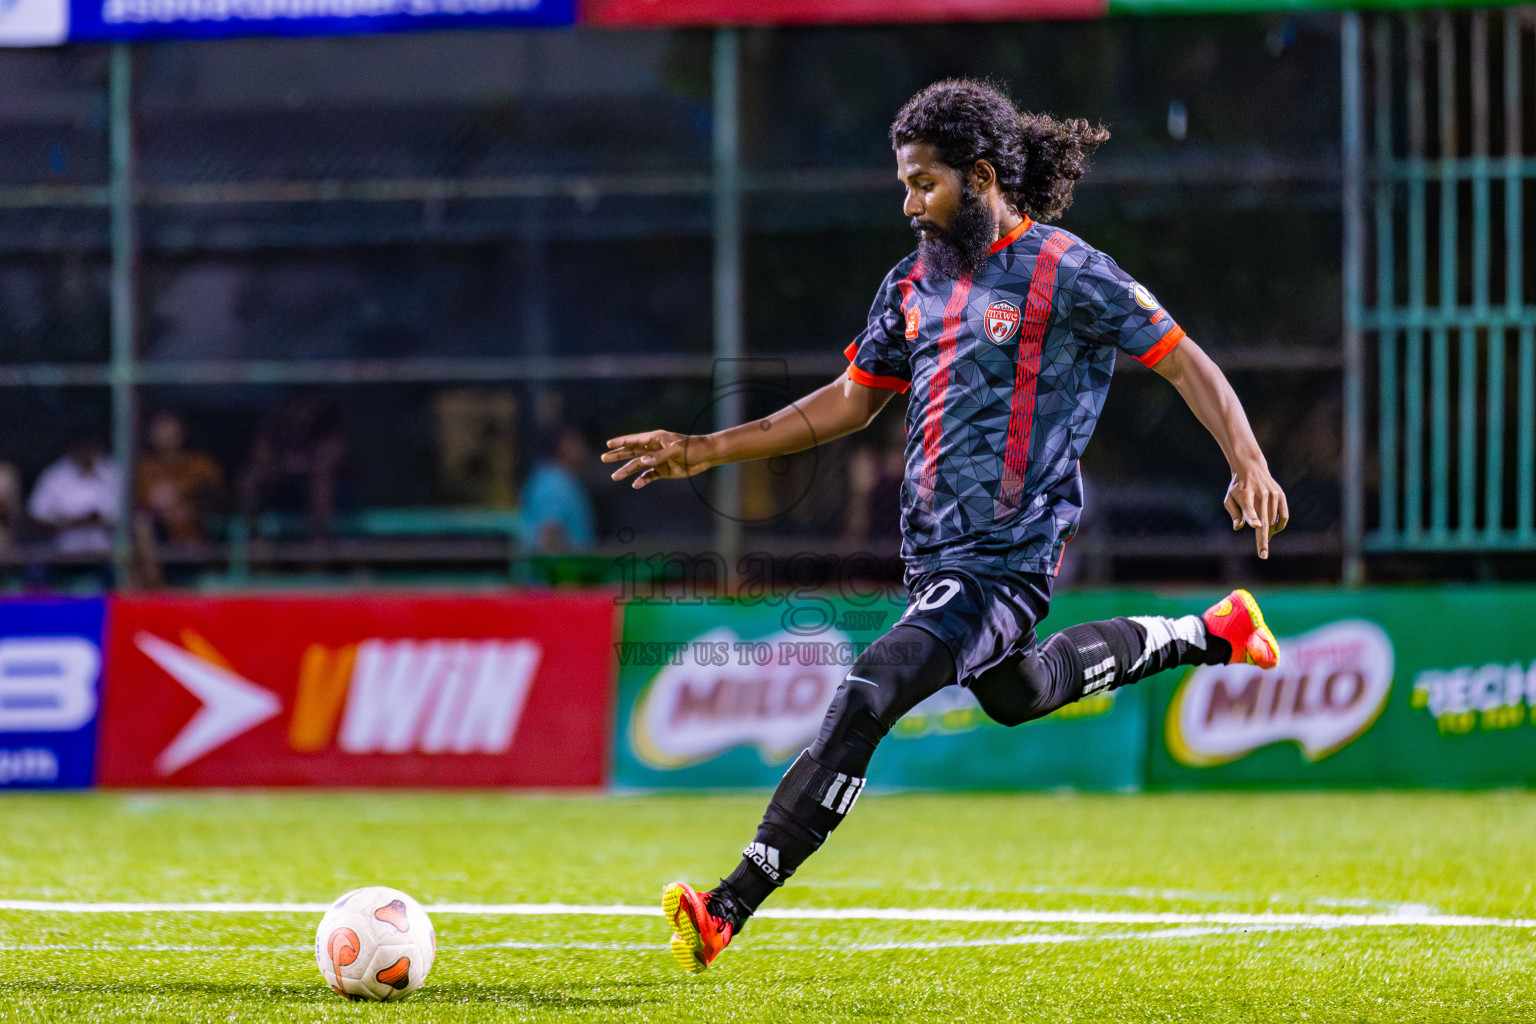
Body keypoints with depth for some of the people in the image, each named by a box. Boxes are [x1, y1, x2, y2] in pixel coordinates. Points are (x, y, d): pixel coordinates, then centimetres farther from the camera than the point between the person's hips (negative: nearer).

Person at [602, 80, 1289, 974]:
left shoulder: (1068, 274, -9)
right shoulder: (914, 283, 11)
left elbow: (1183, 361, -5)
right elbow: (850, 402, 18)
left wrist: (1249, 464, -18)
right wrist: (705, 451, 14)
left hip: (1007, 561, -9)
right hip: (933, 554, 9)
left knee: (866, 701, -22)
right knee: (1018, 695, 28)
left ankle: (729, 909, -24)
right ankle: (1206, 635, 48)